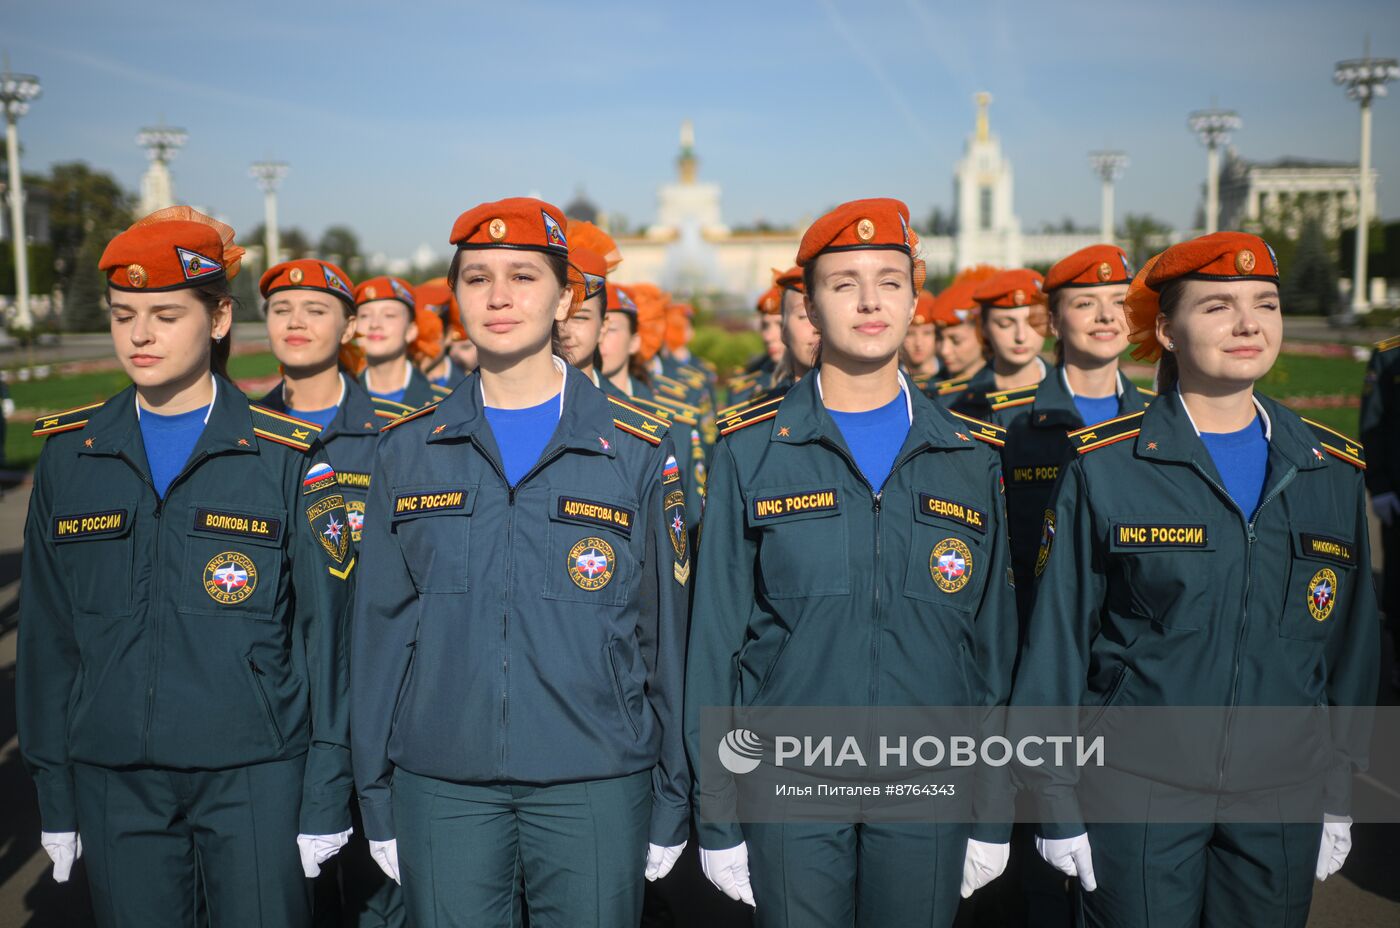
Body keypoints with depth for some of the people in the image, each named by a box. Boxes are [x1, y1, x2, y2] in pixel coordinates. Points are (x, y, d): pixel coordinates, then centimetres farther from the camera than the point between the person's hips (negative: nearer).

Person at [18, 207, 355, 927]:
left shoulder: (286, 457, -5)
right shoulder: (70, 456, 4)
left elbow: (324, 630, -5)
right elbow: (46, 632, 8)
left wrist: (326, 797, -6)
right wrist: (52, 789, 7)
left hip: (255, 778, -2)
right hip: (113, 782, 3)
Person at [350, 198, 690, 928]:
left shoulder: (637, 452, -1)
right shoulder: (408, 451, 4)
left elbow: (665, 633, 1)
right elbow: (380, 628, 7)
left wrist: (671, 805, 2)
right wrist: (376, 798, 6)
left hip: (595, 785, -1)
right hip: (441, 786, 2)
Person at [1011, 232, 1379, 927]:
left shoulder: (1333, 471, 3)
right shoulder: (1104, 467, -9)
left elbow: (1351, 640, 10)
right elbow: (1058, 636, -5)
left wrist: (1340, 792, 11)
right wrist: (1056, 800, -4)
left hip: (1283, 801, 4)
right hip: (1135, 794, -3)